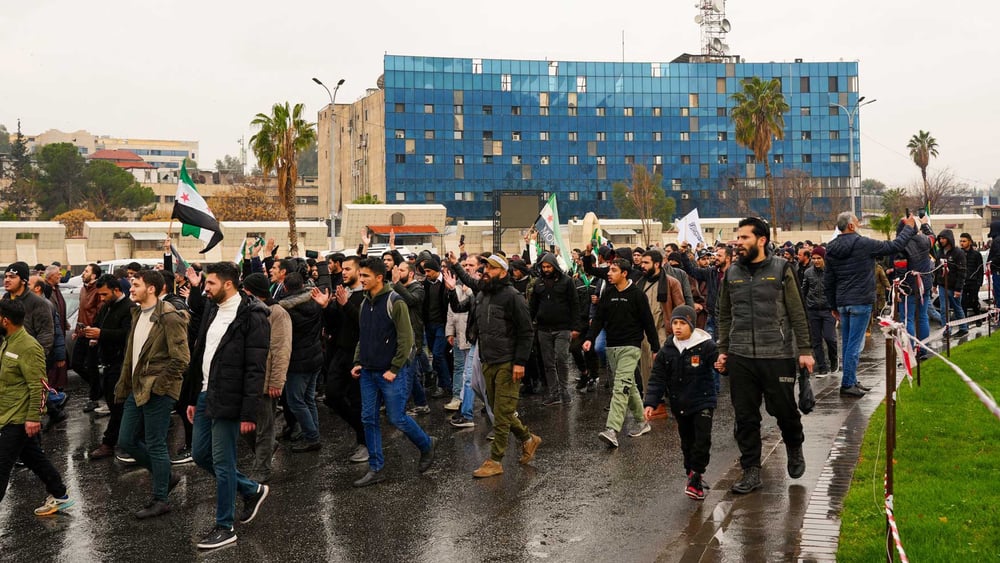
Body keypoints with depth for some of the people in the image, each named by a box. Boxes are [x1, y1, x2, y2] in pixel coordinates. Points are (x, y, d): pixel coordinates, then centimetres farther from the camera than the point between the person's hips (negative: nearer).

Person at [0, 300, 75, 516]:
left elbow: (38, 386, -22)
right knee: (33, 458, 17)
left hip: (19, 419, -10)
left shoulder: (28, 348, -21)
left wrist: (33, 417, -23)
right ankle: (59, 496, 28)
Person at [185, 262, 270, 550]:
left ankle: (224, 528, 16)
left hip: (227, 400, -9)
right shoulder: (212, 310, 10)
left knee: (222, 462, 0)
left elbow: (256, 369, -18)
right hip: (206, 395, 9)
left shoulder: (251, 316, -16)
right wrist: (193, 398, 16)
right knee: (200, 454, 16)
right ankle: (252, 490, 33)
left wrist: (248, 413, -19)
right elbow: (200, 355, 16)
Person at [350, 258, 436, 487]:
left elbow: (406, 339, -15)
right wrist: (358, 362, 9)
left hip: (391, 373, -7)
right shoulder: (365, 303, 10)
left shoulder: (395, 302, -13)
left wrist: (394, 369, -16)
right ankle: (375, 469, 15)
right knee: (369, 419, 6)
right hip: (368, 373, 7)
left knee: (397, 418, -1)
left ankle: (426, 445, 25)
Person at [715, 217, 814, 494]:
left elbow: (797, 313, 0)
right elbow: (725, 316, 14)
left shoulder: (781, 269, -1)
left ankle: (794, 448, 37)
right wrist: (723, 351, 10)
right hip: (740, 357, 3)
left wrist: (804, 350, -3)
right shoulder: (732, 273, 8)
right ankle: (751, 471, 16)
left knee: (784, 409, 6)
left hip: (777, 355, -3)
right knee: (745, 417, 5)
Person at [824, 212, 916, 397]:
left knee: (847, 344, 13)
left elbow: (828, 282, 11)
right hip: (860, 302, -7)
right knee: (854, 344, -5)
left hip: (842, 303, 7)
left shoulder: (831, 250, 8)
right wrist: (909, 228, 14)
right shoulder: (863, 244, -11)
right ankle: (847, 384, -4)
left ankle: (851, 381, 19)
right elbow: (894, 246, -3)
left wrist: (834, 306, 19)